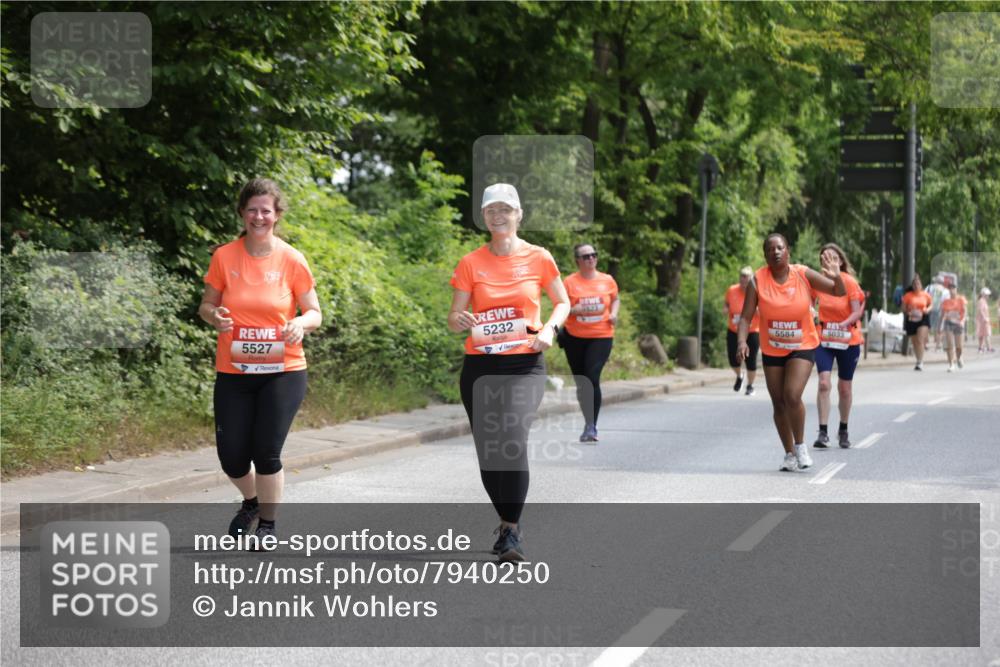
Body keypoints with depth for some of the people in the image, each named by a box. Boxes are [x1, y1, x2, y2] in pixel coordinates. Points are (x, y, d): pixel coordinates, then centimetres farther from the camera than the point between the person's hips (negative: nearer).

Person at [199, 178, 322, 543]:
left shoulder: (292, 260, -4)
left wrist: (303, 323, -20)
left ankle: (268, 524, 14)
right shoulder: (224, 257, -2)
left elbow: (314, 313, 2)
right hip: (233, 373, 2)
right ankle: (252, 501, 36)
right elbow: (206, 305, 8)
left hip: (282, 372, -2)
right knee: (231, 457, 3)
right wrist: (214, 315, -16)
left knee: (266, 452, -9)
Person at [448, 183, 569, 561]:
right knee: (487, 449, 4)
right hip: (480, 365, 2)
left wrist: (549, 329, -6)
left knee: (513, 440, -22)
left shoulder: (539, 258, 2)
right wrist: (460, 321, -19)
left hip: (525, 364, -2)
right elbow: (454, 318, 5)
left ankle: (510, 531, -16)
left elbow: (562, 303, 14)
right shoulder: (471, 263, 4)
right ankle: (508, 522, 26)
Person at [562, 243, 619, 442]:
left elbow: (615, 299, 21)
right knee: (581, 383, 9)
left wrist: (614, 313, 1)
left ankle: (591, 426, -12)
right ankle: (590, 424, 26)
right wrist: (576, 309, -21)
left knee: (592, 378, -16)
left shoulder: (607, 280, 4)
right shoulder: (569, 282, -3)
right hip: (575, 338, 1)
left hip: (601, 337, -1)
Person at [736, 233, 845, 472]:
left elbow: (840, 292, -7)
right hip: (771, 351, 2)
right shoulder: (758, 280, -10)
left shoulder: (803, 275, -10)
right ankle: (789, 454, 25)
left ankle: (800, 446, 2)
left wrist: (836, 277, -28)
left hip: (802, 347, -2)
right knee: (779, 404, 8)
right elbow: (746, 317, -10)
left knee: (792, 396, -20)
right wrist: (742, 341, -27)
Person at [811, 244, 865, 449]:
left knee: (844, 388, 9)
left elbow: (857, 312, -15)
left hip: (848, 340, -1)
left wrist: (845, 323, -32)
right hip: (824, 339, 1)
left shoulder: (849, 282, -10)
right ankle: (823, 432, -14)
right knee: (824, 382, -16)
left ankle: (843, 430, 28)